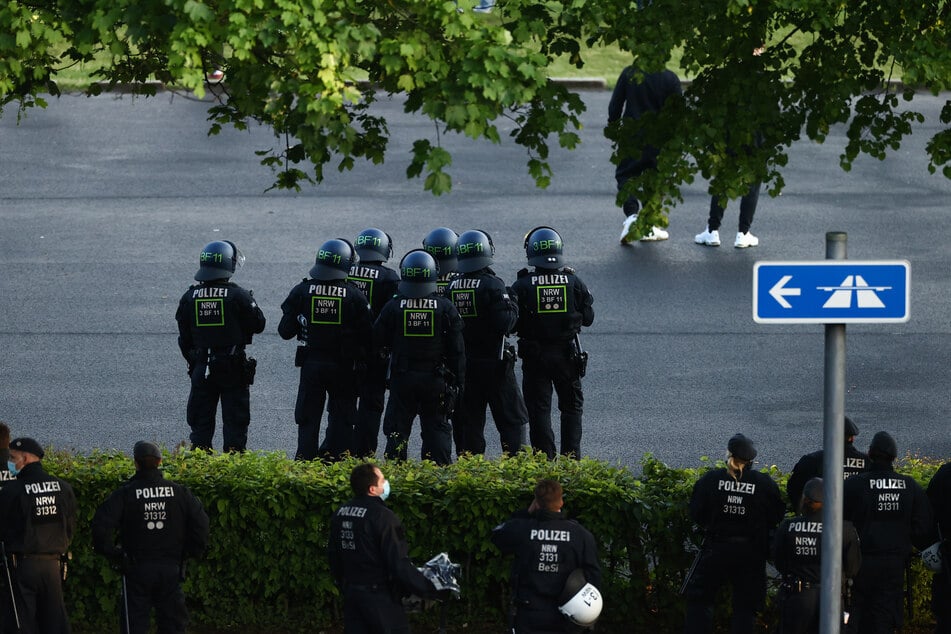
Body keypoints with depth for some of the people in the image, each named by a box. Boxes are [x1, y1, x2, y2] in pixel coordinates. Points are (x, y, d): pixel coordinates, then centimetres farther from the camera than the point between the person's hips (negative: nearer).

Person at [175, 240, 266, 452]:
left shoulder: (190, 297, 0)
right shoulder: (238, 295, -13)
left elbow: (184, 339, 7)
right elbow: (258, 325, -4)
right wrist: (251, 303, 12)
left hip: (201, 368, 3)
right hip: (233, 368, -3)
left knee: (200, 420, 11)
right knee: (235, 419, 4)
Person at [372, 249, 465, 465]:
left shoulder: (393, 307, -7)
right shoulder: (445, 308, -5)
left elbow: (377, 341, 1)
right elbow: (457, 349, -2)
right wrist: (458, 380, 6)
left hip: (402, 377, 0)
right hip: (435, 380, 0)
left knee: (397, 430, 8)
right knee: (437, 428, 8)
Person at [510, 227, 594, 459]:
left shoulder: (523, 286, -11)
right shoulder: (574, 283, -7)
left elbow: (512, 324, -8)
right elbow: (588, 317, 1)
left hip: (534, 355, -1)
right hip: (568, 354, 1)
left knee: (539, 409, 6)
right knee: (571, 407, 14)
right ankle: (571, 458, 10)